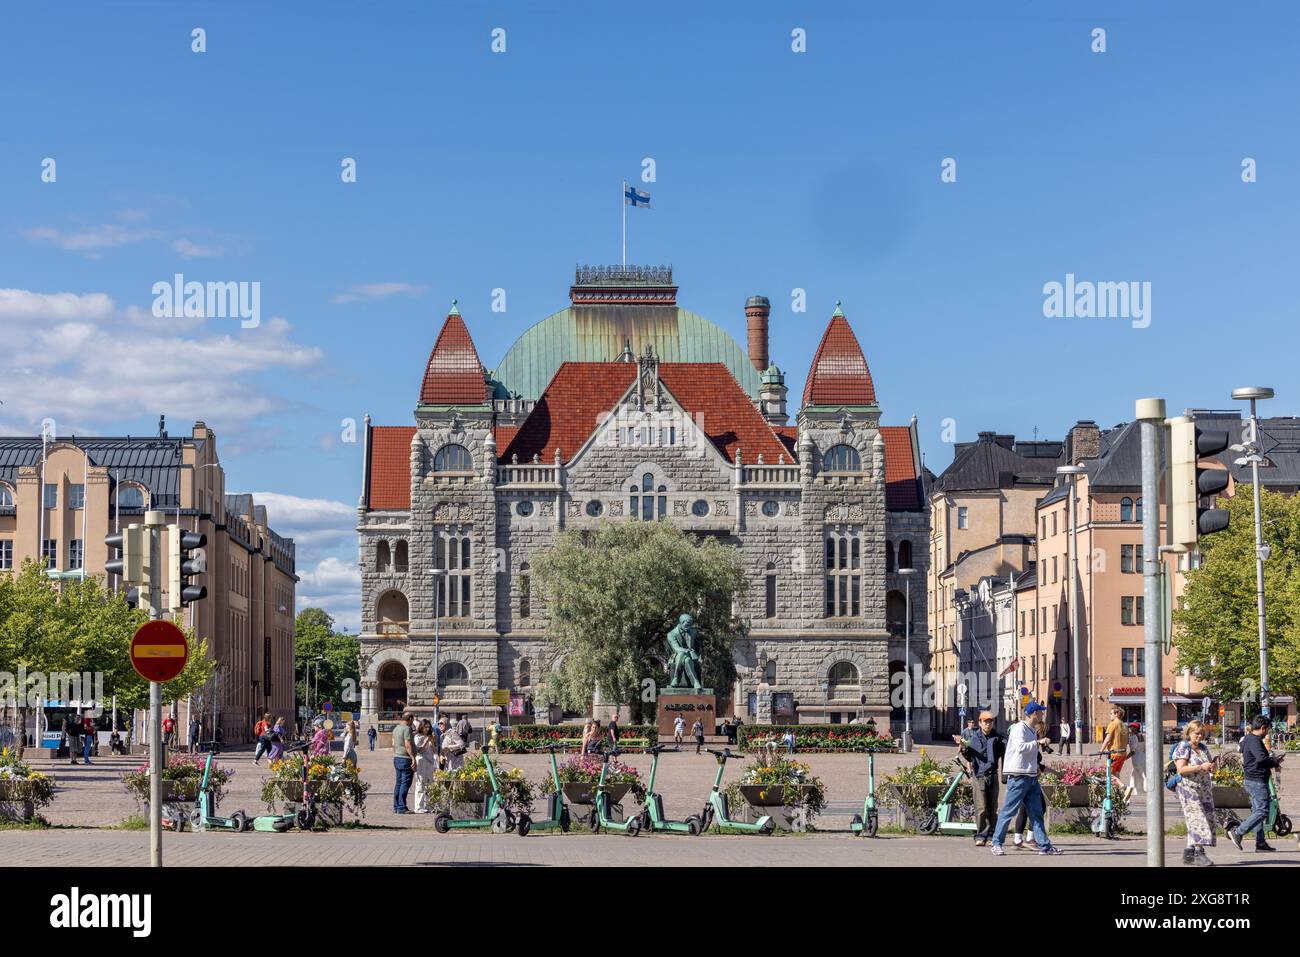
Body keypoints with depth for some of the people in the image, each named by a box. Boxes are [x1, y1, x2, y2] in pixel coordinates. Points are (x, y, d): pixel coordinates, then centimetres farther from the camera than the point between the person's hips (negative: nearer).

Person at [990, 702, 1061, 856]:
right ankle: (997, 843, 2)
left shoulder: (1032, 730, 19)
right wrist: (1038, 742, -22)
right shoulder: (1019, 728, -10)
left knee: (1036, 812, 7)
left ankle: (1044, 845, 7)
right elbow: (1020, 747, -25)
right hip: (1018, 775, -9)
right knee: (1009, 810, -4)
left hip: (1031, 776, 9)